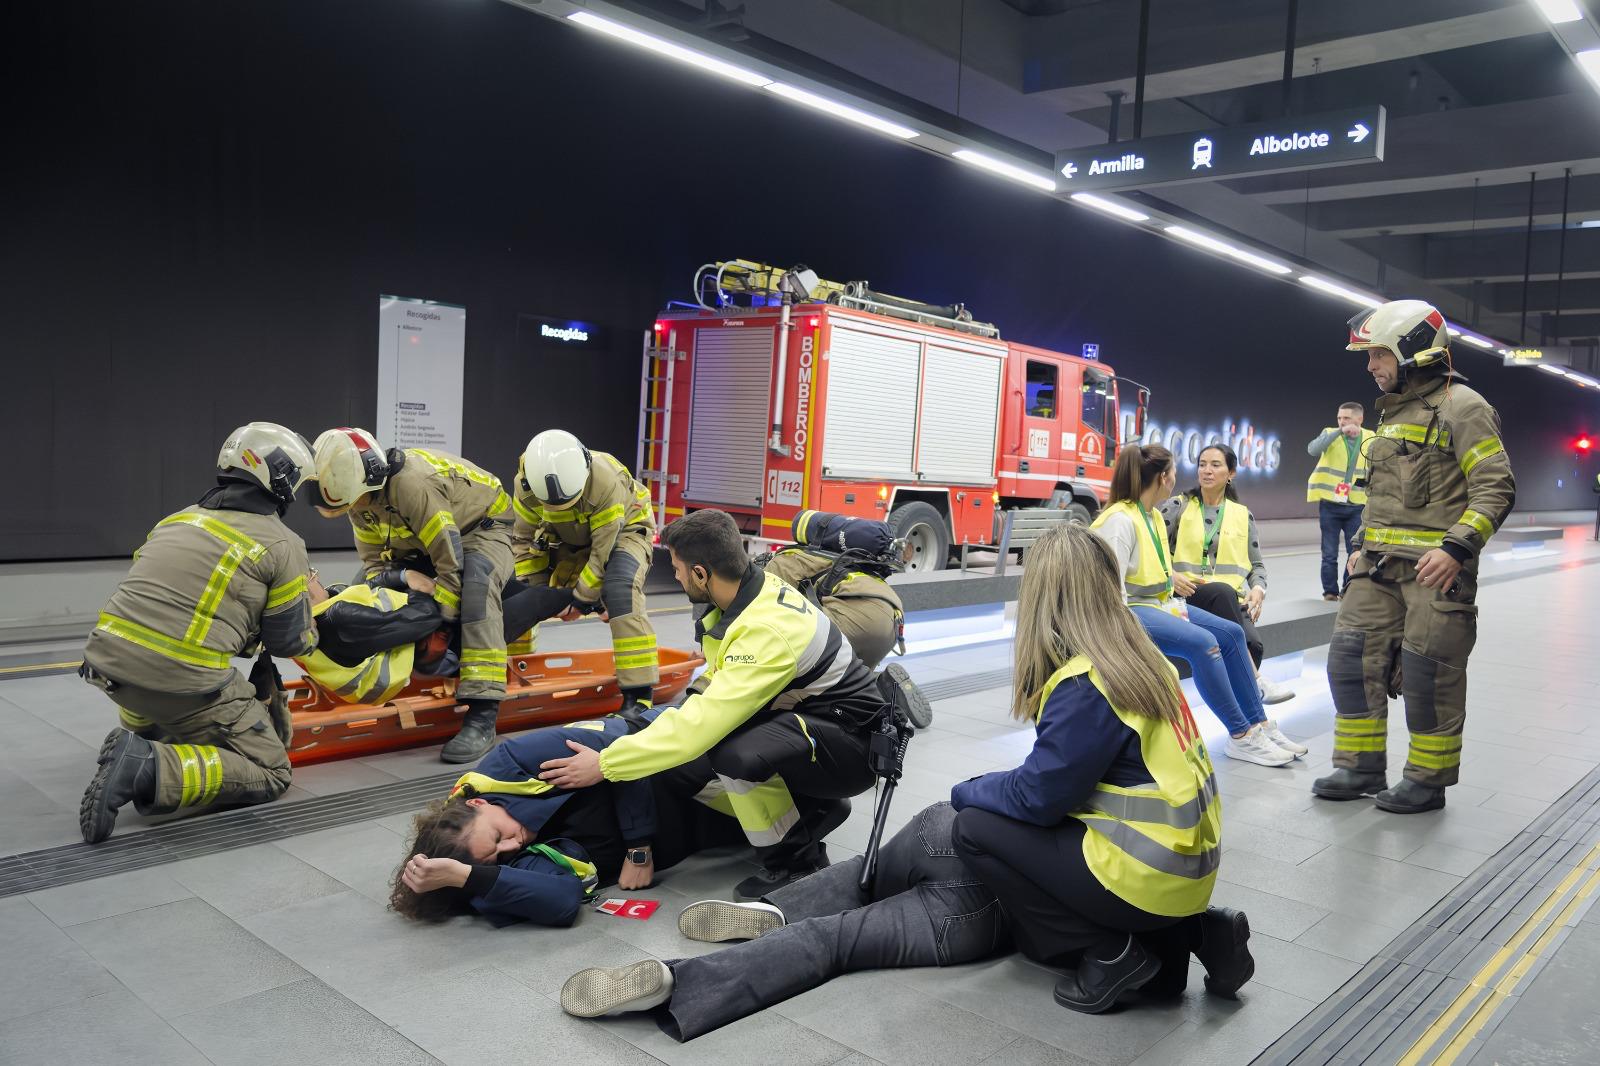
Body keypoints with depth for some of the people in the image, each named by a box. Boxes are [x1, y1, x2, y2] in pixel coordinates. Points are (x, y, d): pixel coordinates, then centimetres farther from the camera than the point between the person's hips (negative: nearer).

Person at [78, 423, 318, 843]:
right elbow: (290, 642, 4)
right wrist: (314, 627, 28)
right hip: (182, 682, -7)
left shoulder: (180, 516, 15)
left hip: (106, 662, 7)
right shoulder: (283, 544, -1)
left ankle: (140, 734, 27)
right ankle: (152, 769, -14)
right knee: (270, 773, 6)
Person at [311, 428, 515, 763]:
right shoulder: (360, 494, -10)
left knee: (476, 587, -37)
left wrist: (441, 621, -25)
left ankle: (482, 716, -41)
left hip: (483, 526, -9)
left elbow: (450, 560, -32)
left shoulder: (412, 484, -36)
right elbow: (374, 559, 0)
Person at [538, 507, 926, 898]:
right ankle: (817, 807, 15)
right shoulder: (758, 586, -5)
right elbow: (721, 677, 11)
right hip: (816, 714, 9)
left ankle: (796, 864, -9)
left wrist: (604, 764, -24)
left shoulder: (767, 632, -31)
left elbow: (701, 725, -32)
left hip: (855, 744, -9)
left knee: (734, 753, -35)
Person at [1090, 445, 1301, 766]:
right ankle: (1240, 737, -15)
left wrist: (1174, 596, 11)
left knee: (1230, 633, -1)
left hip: (1159, 604, 10)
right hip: (1129, 610, -10)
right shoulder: (1119, 520, -17)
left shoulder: (1154, 517, 14)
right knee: (1203, 642, -26)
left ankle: (1258, 724, 5)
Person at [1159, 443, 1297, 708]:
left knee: (1254, 643, -31)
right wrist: (1171, 574, -14)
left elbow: (1257, 564, 21)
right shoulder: (1178, 506, 12)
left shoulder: (1243, 515, 19)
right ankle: (1256, 683, -36)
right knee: (1223, 592, -38)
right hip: (1187, 596, -2)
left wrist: (1258, 589, -1)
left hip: (1232, 600, 2)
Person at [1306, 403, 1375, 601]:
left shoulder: (1370, 438, 4)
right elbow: (1312, 449, -22)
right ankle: (1330, 592, 11)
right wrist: (1339, 432, -28)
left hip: (1356, 506, 2)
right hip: (1330, 504, -2)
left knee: (1356, 553, 6)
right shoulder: (1330, 434, -2)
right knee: (1330, 554, 2)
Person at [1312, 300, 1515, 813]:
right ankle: (1362, 767, 17)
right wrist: (1363, 544, 19)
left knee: (1428, 675, 0)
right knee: (1352, 658, 5)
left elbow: (1496, 487, -14)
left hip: (1435, 569, -8)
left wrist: (1458, 547, -23)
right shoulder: (1392, 411, 17)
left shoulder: (1461, 407, -8)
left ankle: (1428, 780, 14)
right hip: (1380, 566, 8)